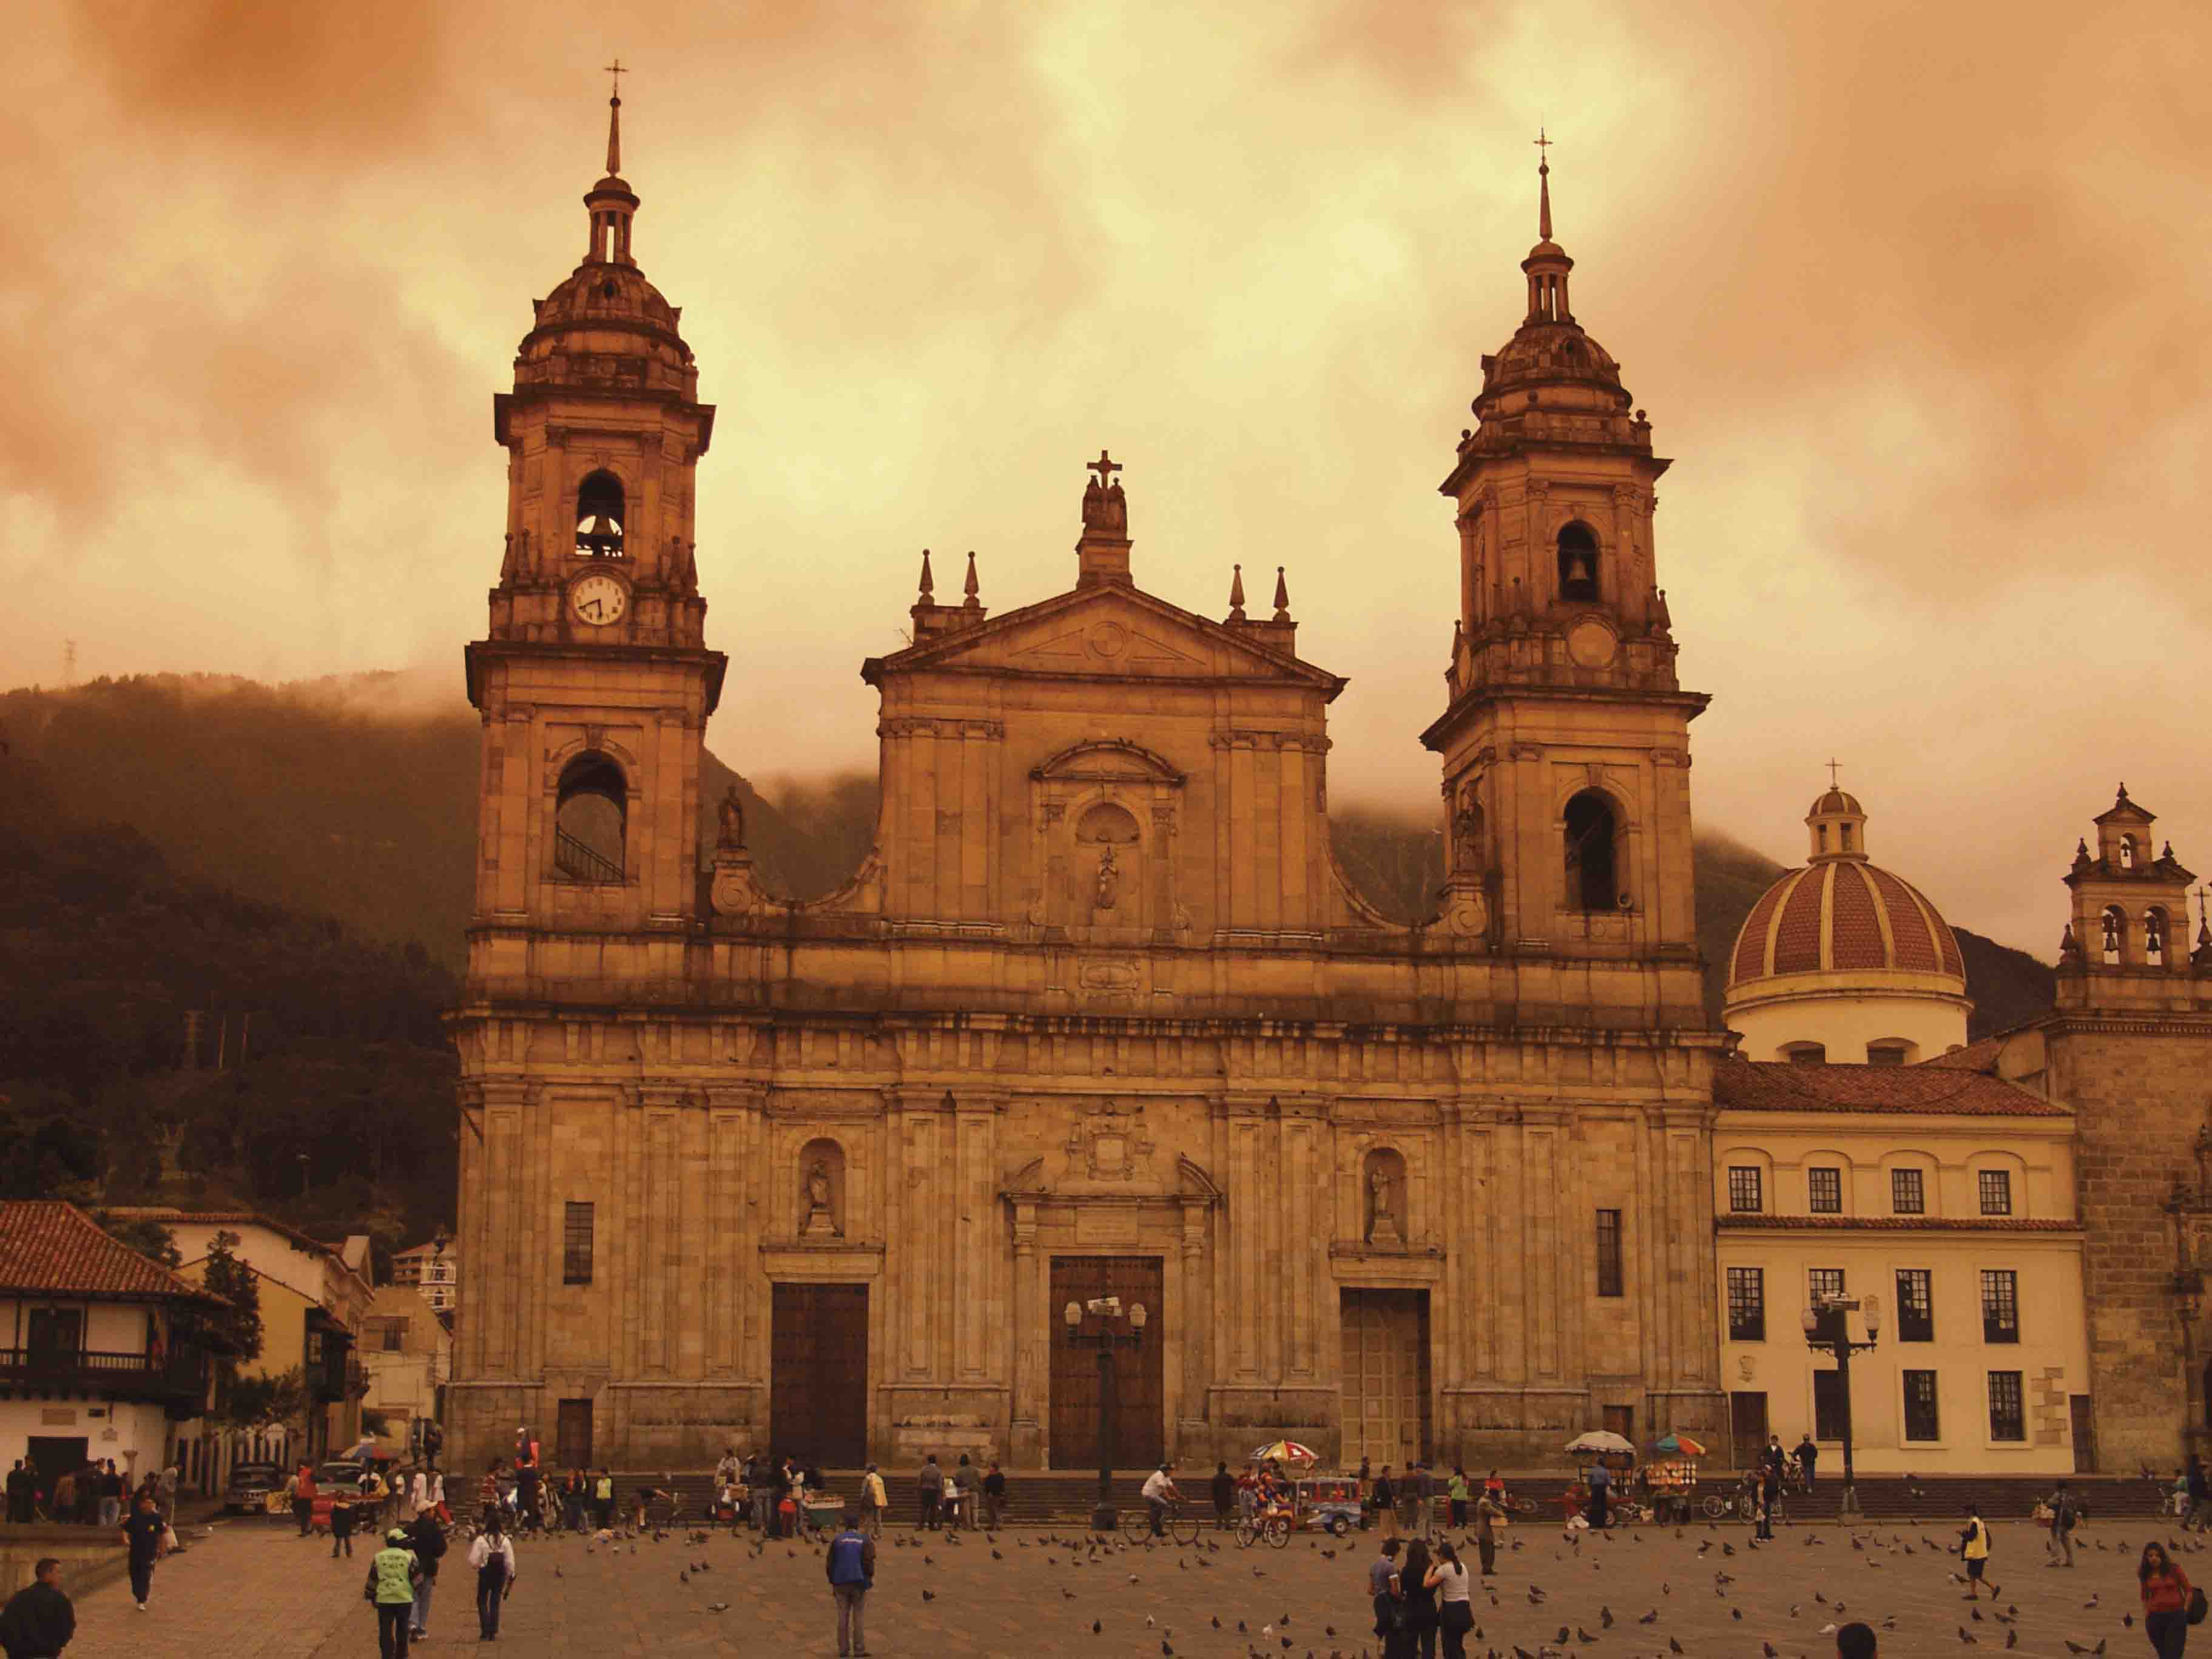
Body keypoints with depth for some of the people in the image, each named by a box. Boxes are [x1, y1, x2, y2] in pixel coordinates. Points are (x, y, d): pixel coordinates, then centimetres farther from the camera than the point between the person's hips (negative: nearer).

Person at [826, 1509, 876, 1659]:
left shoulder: (837, 1540, 4)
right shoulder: (866, 1541, -2)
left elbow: (831, 1563, 5)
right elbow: (869, 1562, -11)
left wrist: (832, 1584, 12)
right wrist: (871, 1576, 6)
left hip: (841, 1583, 2)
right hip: (859, 1583, -2)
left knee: (843, 1616, 7)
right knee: (859, 1617, 2)